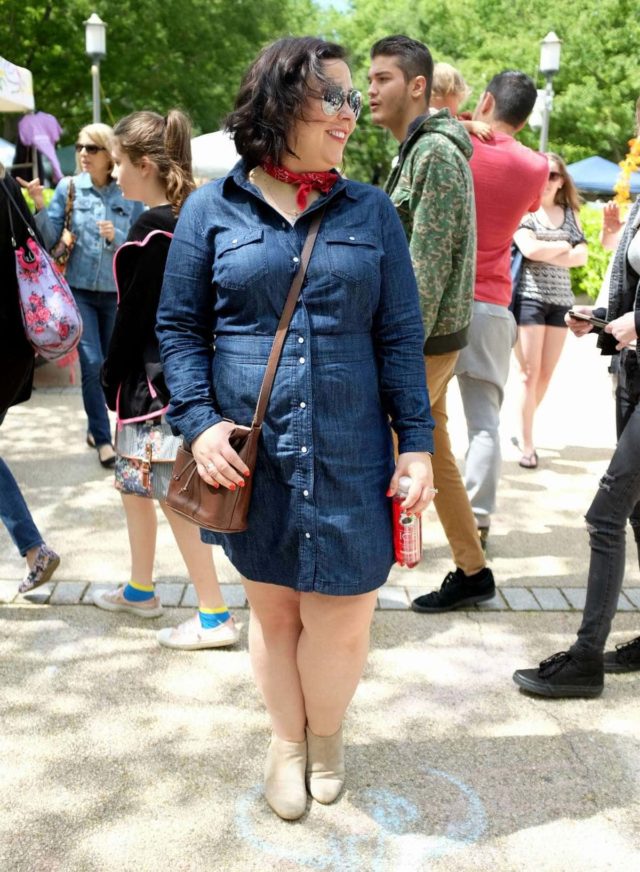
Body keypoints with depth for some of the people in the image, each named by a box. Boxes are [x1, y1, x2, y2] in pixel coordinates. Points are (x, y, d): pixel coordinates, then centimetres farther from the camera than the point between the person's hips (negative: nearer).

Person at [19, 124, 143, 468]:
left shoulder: (128, 194, -3)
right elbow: (50, 240, -3)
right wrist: (40, 206, -18)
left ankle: (96, 427, 33)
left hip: (116, 292, 1)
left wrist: (116, 237, -19)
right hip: (79, 289, -1)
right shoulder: (68, 187, -3)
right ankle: (102, 438, 3)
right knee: (92, 363, -9)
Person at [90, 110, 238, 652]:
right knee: (133, 481, 21)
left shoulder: (151, 231, -18)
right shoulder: (188, 221, 9)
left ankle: (215, 616, 5)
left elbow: (134, 316, -16)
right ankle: (141, 591, 35)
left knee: (174, 494, -3)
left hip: (154, 379, -10)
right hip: (179, 374, 10)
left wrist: (112, 378, -4)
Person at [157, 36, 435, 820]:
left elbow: (400, 338, 3)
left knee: (342, 618, 5)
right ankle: (287, 739, 39)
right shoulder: (211, 209, 1)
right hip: (250, 458, 0)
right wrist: (200, 421, -11)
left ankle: (324, 734, 36)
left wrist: (416, 441, -3)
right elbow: (178, 326, 3)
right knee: (272, 608, 14)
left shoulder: (371, 212, 4)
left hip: (349, 460, 1)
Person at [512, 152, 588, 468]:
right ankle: (527, 444, 1)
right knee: (530, 373, -5)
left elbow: (582, 256, 2)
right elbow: (530, 249, -15)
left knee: (546, 374, 7)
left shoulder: (571, 213, 13)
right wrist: (564, 245, -2)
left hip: (561, 300, 4)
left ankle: (525, 429, 24)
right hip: (529, 296, -4)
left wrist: (547, 253, -10)